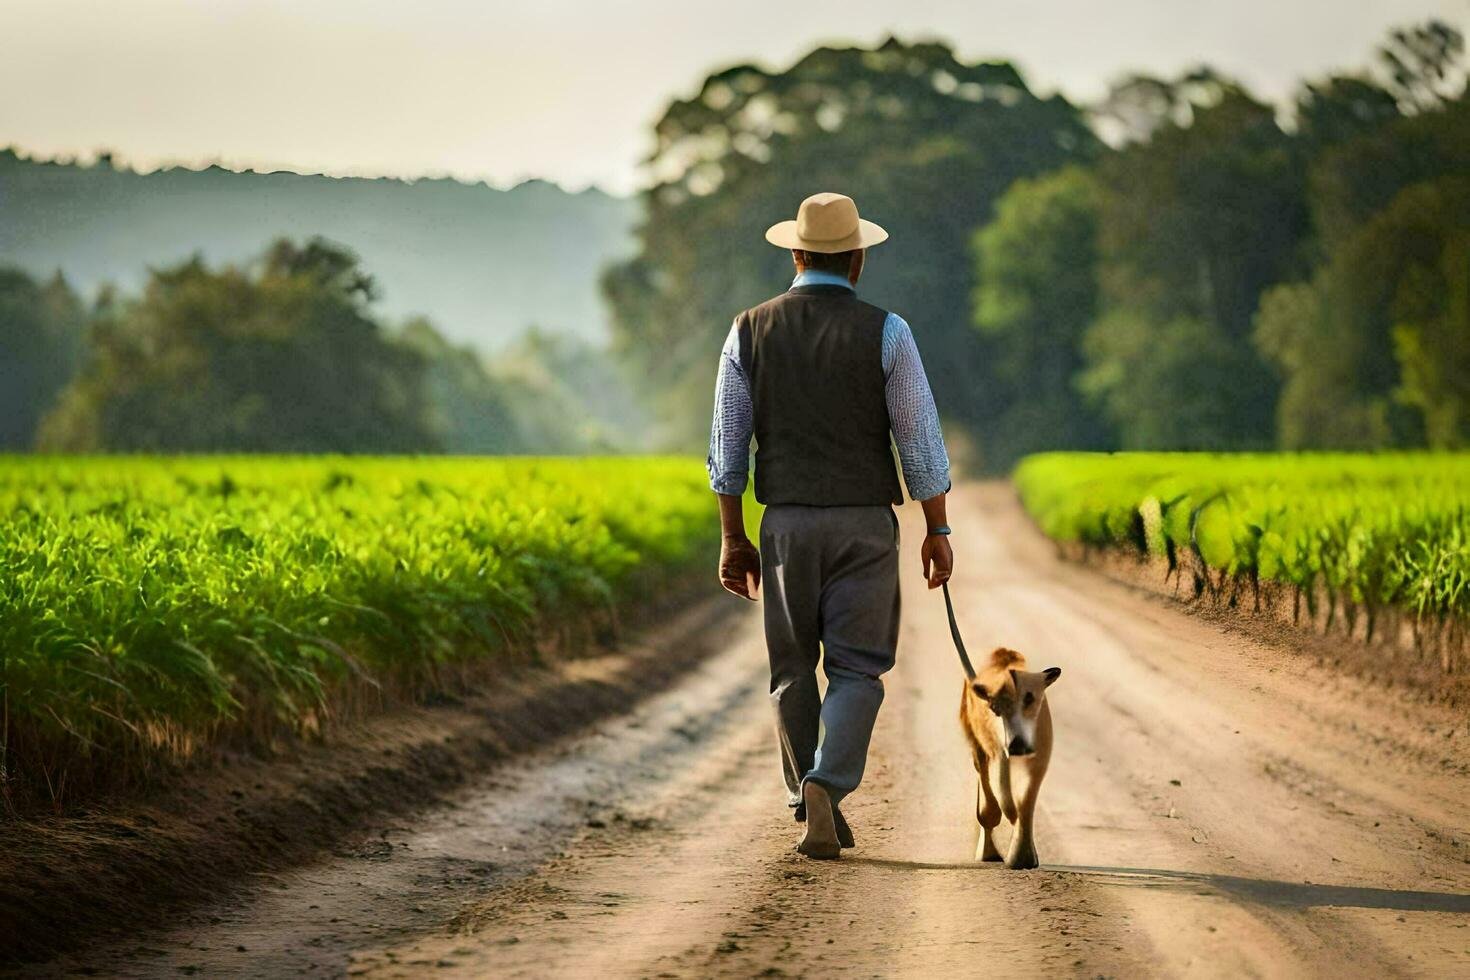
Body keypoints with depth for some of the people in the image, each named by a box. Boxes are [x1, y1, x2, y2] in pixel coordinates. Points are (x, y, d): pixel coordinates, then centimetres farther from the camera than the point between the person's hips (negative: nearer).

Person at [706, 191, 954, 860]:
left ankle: (814, 809, 15)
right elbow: (921, 442, -6)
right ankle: (826, 786, -20)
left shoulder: (750, 331, 1)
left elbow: (726, 446, 1)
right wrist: (938, 534, 3)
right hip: (865, 526, -2)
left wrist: (732, 541, 8)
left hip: (786, 525, 2)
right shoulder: (884, 333, -6)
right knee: (856, 672, 2)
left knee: (793, 671, 13)